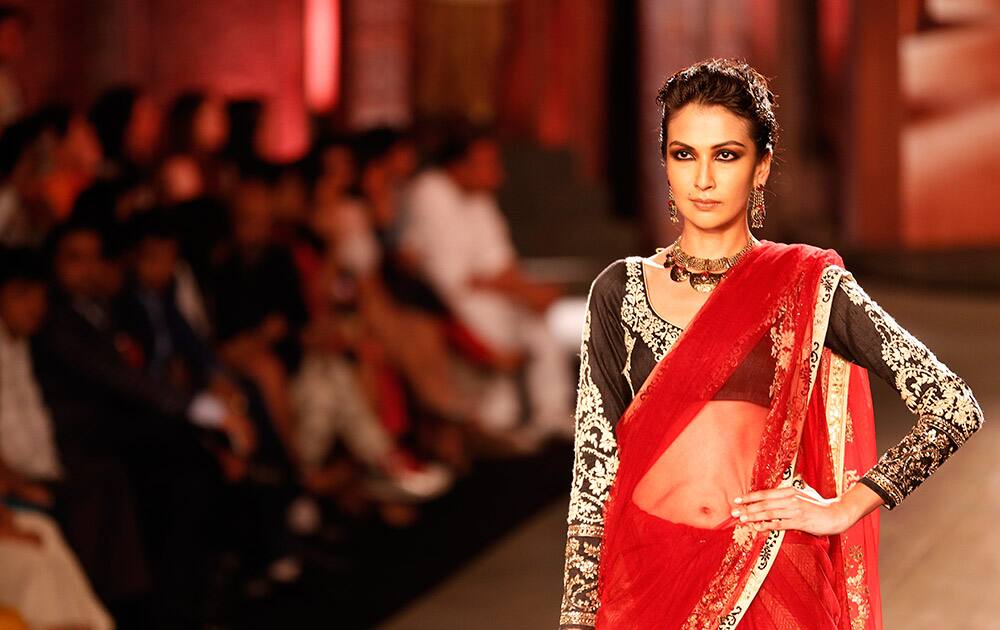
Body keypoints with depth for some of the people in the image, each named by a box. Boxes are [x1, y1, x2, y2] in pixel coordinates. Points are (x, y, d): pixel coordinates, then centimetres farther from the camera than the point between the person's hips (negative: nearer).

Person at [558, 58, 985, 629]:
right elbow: (594, 464, 3)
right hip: (646, 580, 1)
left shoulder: (808, 286, 0)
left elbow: (956, 406, -2)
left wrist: (843, 508, -7)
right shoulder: (621, 290, 5)